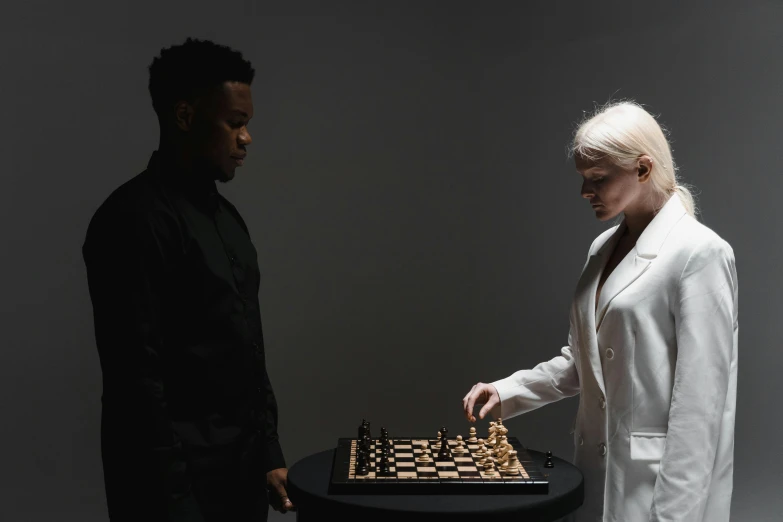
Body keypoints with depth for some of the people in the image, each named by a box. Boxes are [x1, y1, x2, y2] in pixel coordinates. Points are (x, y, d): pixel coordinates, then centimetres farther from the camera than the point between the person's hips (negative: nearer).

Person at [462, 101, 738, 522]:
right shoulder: (603, 248, 9)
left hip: (655, 482, -7)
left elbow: (700, 399, -17)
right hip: (598, 471, 7)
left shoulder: (699, 254, -14)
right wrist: (506, 392, 3)